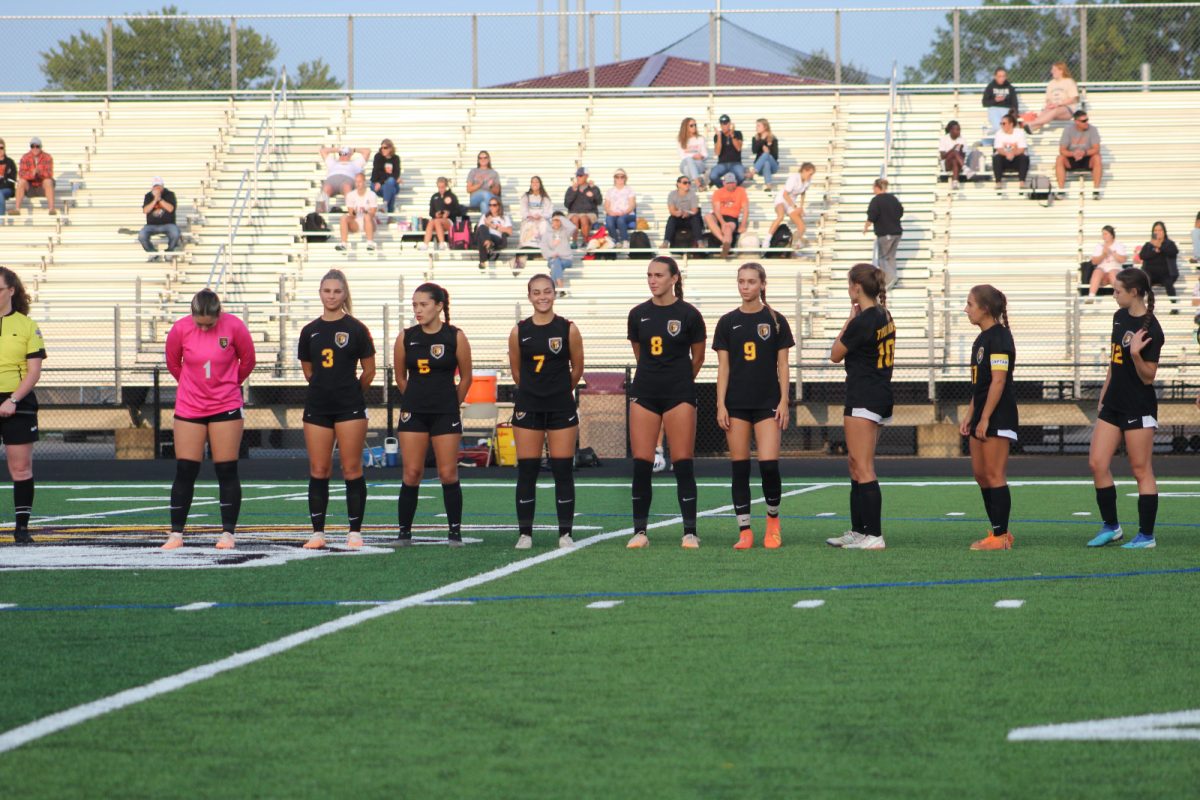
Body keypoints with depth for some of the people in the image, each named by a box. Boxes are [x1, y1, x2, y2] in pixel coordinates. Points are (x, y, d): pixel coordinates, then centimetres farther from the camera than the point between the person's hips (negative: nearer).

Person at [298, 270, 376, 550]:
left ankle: (355, 532, 2)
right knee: (318, 471, 3)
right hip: (317, 408, 3)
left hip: (349, 409, -3)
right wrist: (327, 389, 13)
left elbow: (369, 371, 4)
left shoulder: (356, 329, -1)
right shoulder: (310, 331, 8)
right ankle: (318, 532, 7)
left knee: (352, 469, -3)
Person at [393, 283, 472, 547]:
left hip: (445, 415, -2)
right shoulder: (405, 338, 1)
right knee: (411, 473, 0)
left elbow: (466, 378, 5)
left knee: (448, 474, -2)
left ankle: (455, 531, 6)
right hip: (413, 414, 2)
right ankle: (404, 531, 7)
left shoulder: (455, 337, -4)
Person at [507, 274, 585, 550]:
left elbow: (577, 368, 8)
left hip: (562, 406, -1)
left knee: (563, 470, 0)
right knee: (526, 471, 1)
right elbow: (516, 371, 11)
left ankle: (565, 533, 5)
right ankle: (524, 533, 6)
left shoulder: (568, 329, -3)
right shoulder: (519, 331, 0)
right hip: (528, 407, 1)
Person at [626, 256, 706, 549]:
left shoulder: (688, 314, -4)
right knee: (641, 464, -1)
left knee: (683, 464, -4)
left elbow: (698, 357, 8)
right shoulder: (638, 314, 5)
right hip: (644, 393, 3)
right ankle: (640, 531, 6)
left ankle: (690, 532, 1)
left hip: (679, 393, -3)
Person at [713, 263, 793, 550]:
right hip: (736, 404, 2)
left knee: (768, 464, -11)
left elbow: (782, 366, 3)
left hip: (767, 403, -2)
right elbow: (723, 367, 5)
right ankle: (745, 532, 5)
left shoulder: (776, 321, 3)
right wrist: (721, 404, -2)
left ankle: (773, 519, 13)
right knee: (739, 468, 0)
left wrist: (784, 402, -4)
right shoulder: (728, 322, 6)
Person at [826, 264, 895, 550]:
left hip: (863, 401, -10)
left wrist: (849, 319, 0)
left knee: (864, 469, -8)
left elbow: (836, 354, -4)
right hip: (881, 396, 10)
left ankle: (874, 535, -9)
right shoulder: (884, 316, 10)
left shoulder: (862, 322, -17)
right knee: (856, 465, 17)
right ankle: (858, 531, 21)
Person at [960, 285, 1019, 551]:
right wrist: (969, 417, 19)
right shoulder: (982, 338, 17)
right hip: (982, 415, 10)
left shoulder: (999, 337, -13)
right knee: (980, 474, 10)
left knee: (995, 475, -7)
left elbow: (998, 381, -19)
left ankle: (1000, 536, -4)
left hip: (998, 416, -10)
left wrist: (985, 419, -21)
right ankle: (999, 531, 16)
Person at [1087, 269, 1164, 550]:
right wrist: (1103, 395, 21)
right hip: (1113, 404, 8)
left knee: (1141, 470, -1)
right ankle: (1111, 526, 15)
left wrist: (1136, 354, -32)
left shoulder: (1150, 329, -17)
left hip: (1138, 408, -8)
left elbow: (1148, 377, -15)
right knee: (1097, 463, 4)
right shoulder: (1120, 317, 8)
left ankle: (1146, 535, 6)